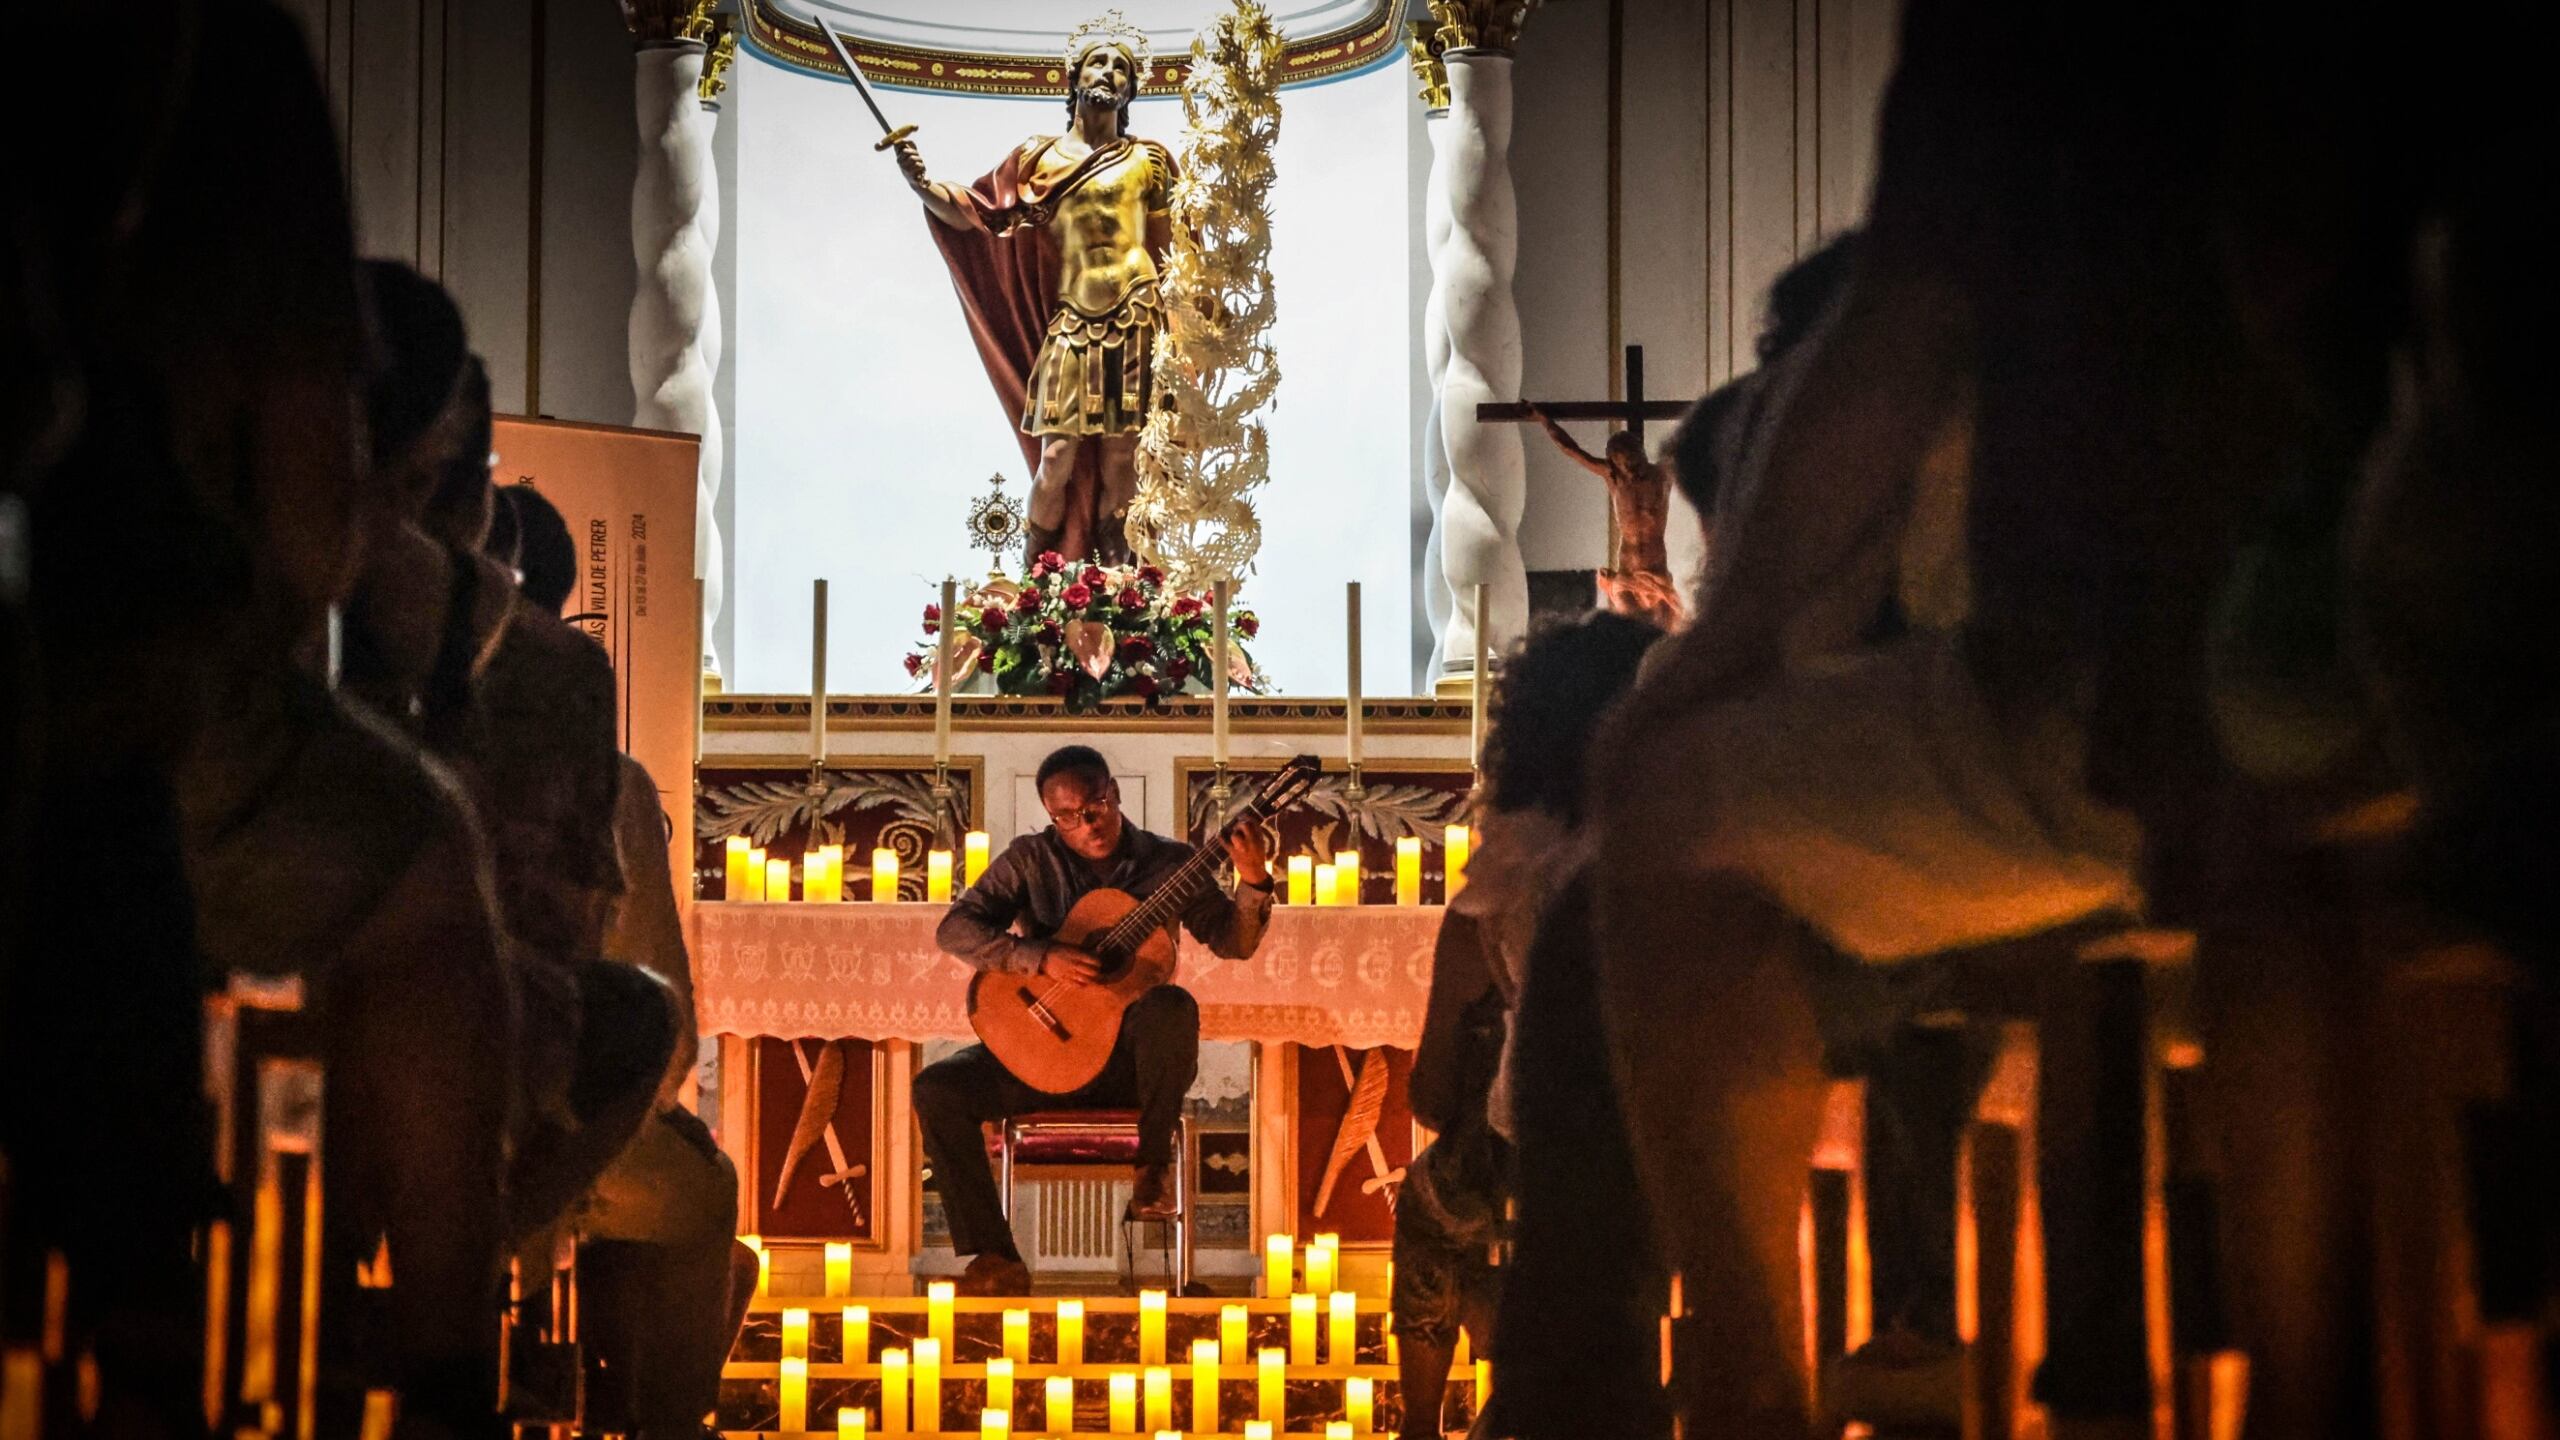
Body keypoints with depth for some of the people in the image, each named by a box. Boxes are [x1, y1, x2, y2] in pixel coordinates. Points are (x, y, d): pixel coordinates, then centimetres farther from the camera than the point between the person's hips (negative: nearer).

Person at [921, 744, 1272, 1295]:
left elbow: (1232, 941, -2)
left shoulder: (1168, 862, 3)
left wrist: (1254, 883, -22)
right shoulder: (1031, 860, 3)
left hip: (1130, 1053, -2)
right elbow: (955, 929, -7)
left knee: (1172, 1007, -37)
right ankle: (996, 1262, -19)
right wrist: (1041, 958, -20)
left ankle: (1153, 1162, -13)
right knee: (938, 1090, -22)